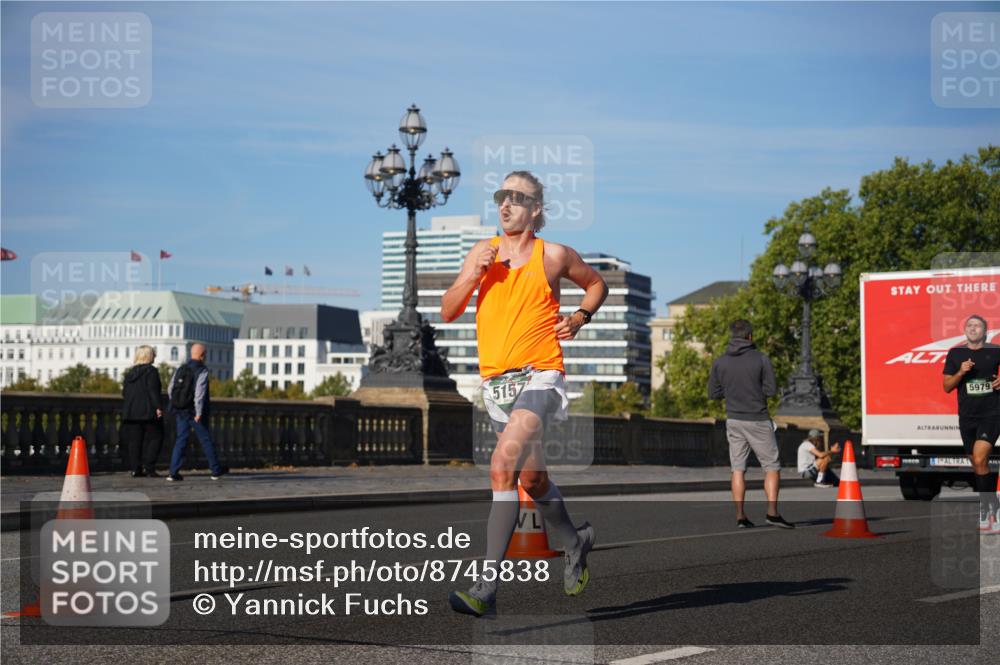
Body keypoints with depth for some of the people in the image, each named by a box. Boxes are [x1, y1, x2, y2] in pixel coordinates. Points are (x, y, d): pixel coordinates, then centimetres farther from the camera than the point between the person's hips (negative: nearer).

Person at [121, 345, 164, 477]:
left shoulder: (130, 373, 14)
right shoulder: (151, 371, -7)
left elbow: (124, 393, 15)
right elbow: (153, 390, -16)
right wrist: (157, 407, -17)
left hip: (131, 411, 6)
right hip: (147, 411, -6)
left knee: (134, 440, 7)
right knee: (154, 438, 1)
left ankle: (135, 469, 4)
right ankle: (149, 469, -7)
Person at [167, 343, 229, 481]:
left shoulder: (180, 369, 6)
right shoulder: (202, 371, -12)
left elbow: (170, 390, 8)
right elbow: (199, 393, -21)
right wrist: (199, 413, -21)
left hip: (181, 411, 5)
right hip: (195, 412, -5)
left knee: (181, 440, 6)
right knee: (206, 440, 7)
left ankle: (174, 472, -3)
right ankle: (216, 470, 18)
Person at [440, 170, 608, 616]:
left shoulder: (554, 256, -1)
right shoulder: (482, 253, 8)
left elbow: (596, 283, 17)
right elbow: (448, 312, 5)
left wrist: (579, 319, 0)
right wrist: (472, 276, -11)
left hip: (539, 377, -5)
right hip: (495, 380, 5)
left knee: (503, 466, -23)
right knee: (532, 479, 17)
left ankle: (486, 585, -25)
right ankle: (574, 543, 44)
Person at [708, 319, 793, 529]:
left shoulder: (720, 362, 0)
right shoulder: (761, 359, -10)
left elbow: (713, 394, 3)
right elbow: (771, 390, -10)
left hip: (733, 421, 3)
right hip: (758, 420, -3)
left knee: (738, 469, 7)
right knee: (772, 466, 5)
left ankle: (740, 516, 3)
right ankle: (772, 512, -5)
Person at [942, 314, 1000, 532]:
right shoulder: (955, 354, 4)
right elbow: (947, 386, 4)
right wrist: (961, 372, -13)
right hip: (967, 416, 3)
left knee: (979, 459, -19)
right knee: (977, 465, 10)